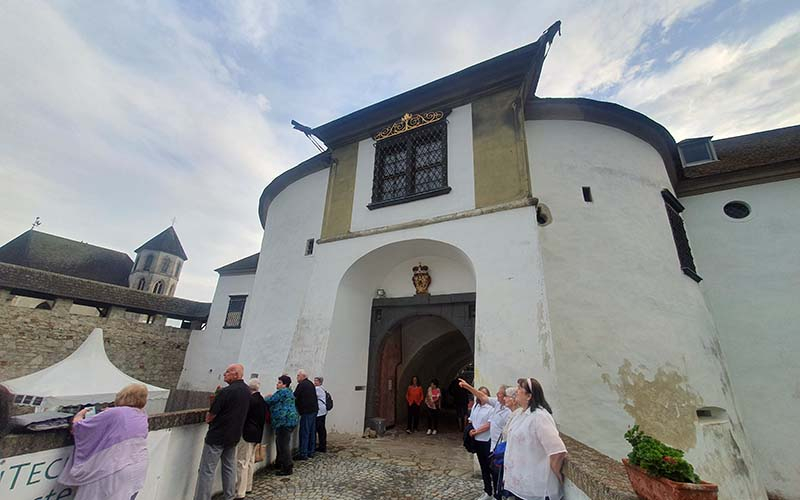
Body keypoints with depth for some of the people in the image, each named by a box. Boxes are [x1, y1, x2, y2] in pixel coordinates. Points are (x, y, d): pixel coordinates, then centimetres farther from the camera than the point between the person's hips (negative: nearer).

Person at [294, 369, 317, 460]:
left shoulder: (301, 385, -11)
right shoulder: (311, 384, 14)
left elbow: (294, 397, -10)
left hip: (306, 411, -8)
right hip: (314, 410, 9)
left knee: (304, 433, -2)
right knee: (312, 432, 13)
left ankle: (303, 454, 2)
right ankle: (310, 452, 21)